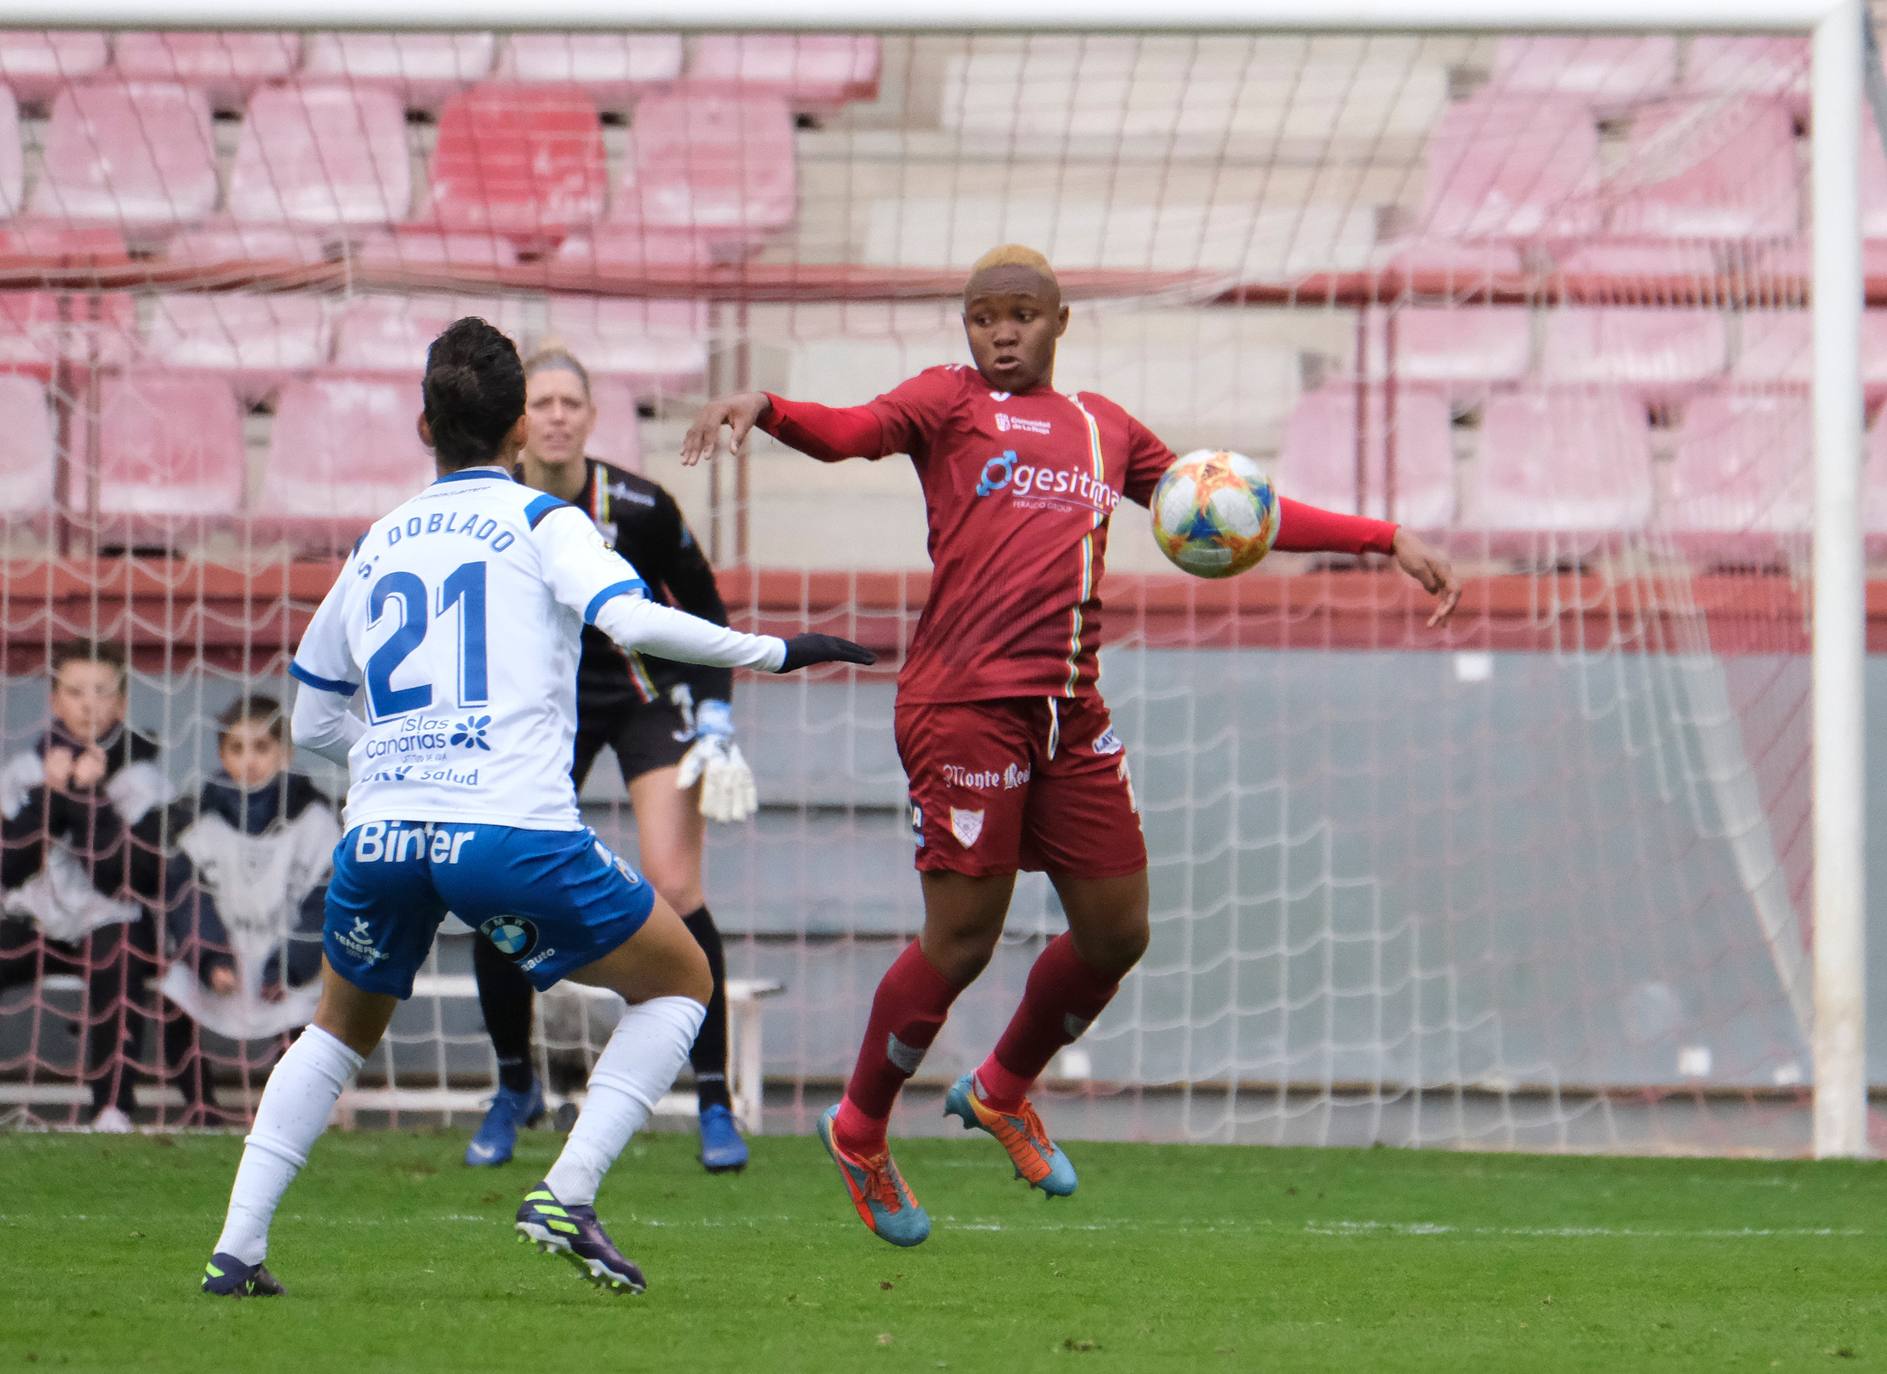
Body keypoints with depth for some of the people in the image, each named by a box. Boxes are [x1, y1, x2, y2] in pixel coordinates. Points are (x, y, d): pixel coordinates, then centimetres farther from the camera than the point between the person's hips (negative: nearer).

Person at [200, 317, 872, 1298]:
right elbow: (633, 620, -11)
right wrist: (771, 651, -1)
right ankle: (566, 1197, -1)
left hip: (378, 837, 4)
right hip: (512, 831, -4)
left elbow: (311, 721, 29)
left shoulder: (376, 545, 21)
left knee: (343, 1027, 29)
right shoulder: (539, 522, 8)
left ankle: (237, 1249, 16)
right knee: (679, 981, 15)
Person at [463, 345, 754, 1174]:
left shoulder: (639, 509, -21)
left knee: (672, 887, -18)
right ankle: (514, 1090, 15)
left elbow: (706, 615, -7)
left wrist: (715, 723, -12)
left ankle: (714, 1106, -9)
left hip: (648, 693, -3)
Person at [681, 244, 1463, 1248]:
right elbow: (853, 432, -12)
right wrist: (763, 408, -34)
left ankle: (1002, 1090, 33)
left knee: (1116, 932, 8)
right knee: (963, 938, -7)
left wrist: (1386, 542, 25)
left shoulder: (1104, 429, 21)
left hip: (1070, 711, 6)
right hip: (964, 703, -6)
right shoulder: (950, 401, 6)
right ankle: (859, 1131, 14)